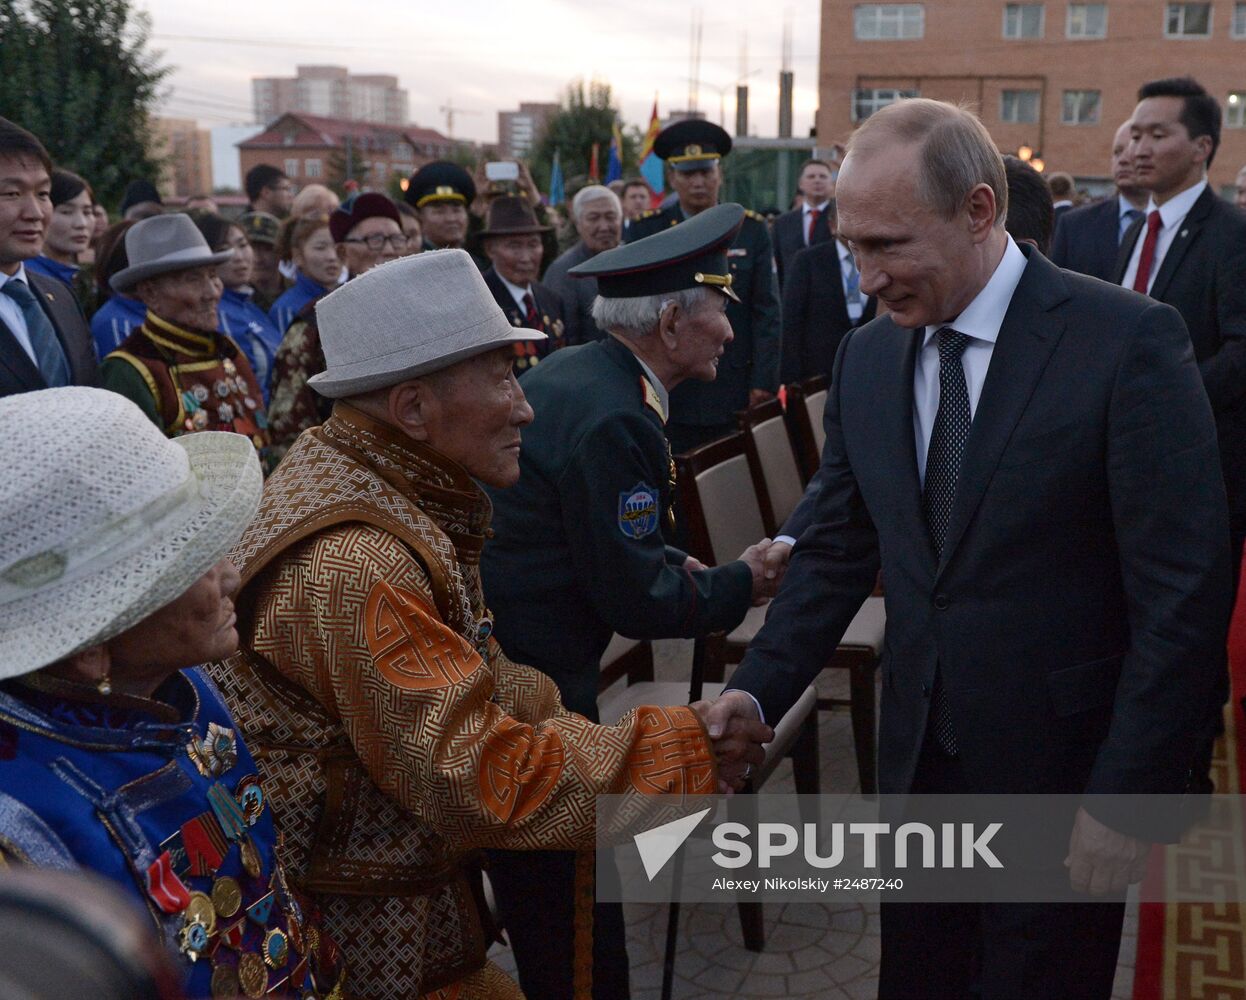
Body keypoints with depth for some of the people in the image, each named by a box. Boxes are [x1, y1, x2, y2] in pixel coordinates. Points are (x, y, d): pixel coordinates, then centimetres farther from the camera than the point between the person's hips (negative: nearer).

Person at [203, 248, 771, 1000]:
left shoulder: (388, 488, 0)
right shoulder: (355, 569, -30)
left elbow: (463, 682, 5)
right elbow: (483, 781, -28)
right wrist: (686, 747, -20)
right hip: (366, 934, -8)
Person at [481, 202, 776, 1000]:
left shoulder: (572, 372, 6)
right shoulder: (611, 419, -23)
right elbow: (637, 601, -20)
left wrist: (671, 565, 9)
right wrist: (739, 583, -5)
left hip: (484, 658, 10)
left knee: (536, 897, 25)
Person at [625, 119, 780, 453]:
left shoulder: (752, 231, 6)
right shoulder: (644, 232, 4)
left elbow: (767, 312, 4)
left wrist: (763, 382, -3)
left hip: (735, 392, 1)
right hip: (667, 392, -1)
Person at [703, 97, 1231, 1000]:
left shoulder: (1128, 341, -16)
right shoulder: (866, 358, 1)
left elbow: (1184, 591, -16)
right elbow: (839, 548, 6)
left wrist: (1127, 798, -15)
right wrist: (760, 688, -6)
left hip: (1063, 771, -4)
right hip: (921, 756, 5)